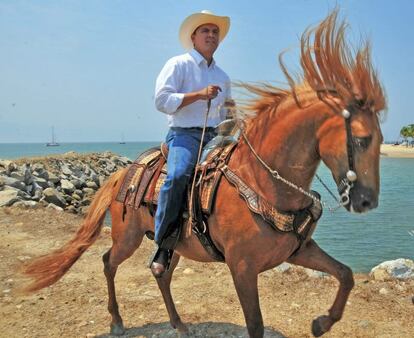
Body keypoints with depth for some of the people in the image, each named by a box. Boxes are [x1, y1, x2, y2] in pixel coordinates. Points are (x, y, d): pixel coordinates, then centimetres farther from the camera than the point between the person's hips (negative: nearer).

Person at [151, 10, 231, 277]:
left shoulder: (223, 77, 22)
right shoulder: (178, 64, 3)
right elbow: (162, 100, -10)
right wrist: (199, 94, -16)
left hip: (214, 136, 7)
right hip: (184, 134, -6)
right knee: (178, 175, -33)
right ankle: (163, 247, -23)